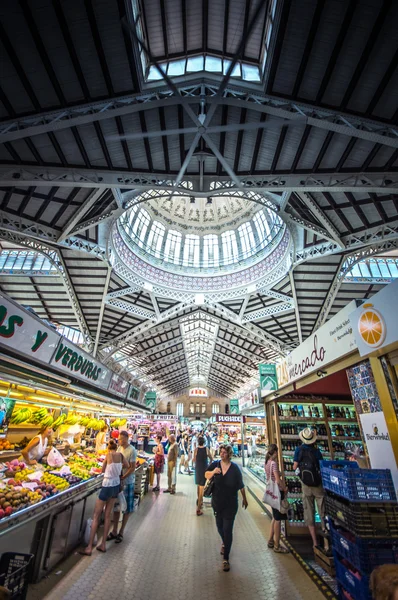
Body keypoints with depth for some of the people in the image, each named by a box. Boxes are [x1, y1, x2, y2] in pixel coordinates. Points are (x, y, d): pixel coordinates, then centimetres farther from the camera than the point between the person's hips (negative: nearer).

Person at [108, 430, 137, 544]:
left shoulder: (132, 451, -18)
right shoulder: (119, 448, 2)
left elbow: (132, 468, -17)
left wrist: (122, 477, -22)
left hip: (127, 482, -6)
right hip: (117, 480, 6)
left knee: (126, 508, 10)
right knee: (116, 506, 15)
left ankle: (121, 532, 26)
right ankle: (114, 531, 31)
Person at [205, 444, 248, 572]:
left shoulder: (235, 468, -16)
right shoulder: (215, 464, -11)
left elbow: (241, 485, -4)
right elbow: (206, 475, -12)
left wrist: (244, 499, 7)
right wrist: (213, 472, -31)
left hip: (230, 504, -3)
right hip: (217, 502, 3)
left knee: (227, 530, -1)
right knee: (220, 527, 22)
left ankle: (226, 559, 20)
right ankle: (225, 543, 53)